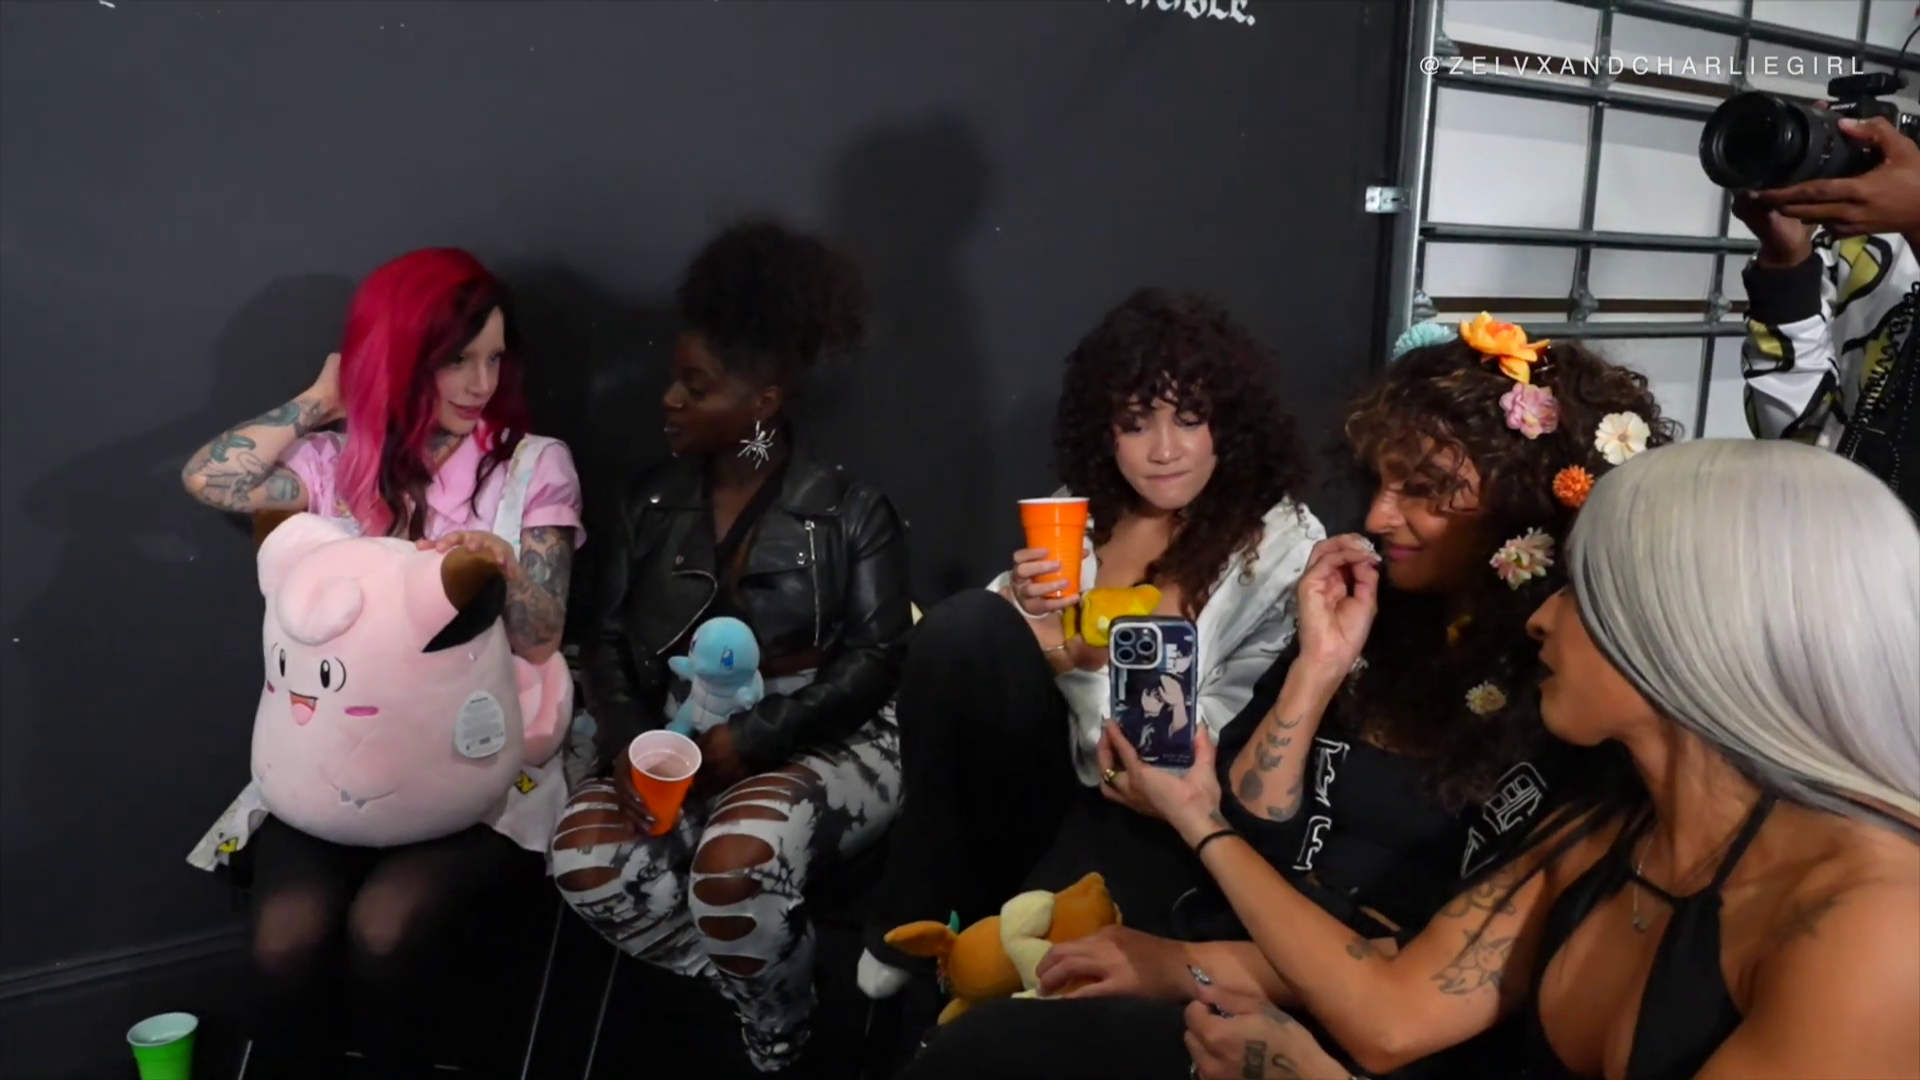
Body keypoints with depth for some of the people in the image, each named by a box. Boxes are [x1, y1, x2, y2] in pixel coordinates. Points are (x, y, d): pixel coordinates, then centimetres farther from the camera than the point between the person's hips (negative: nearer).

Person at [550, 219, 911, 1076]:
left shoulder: (849, 510, -2)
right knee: (586, 853, -26)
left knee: (736, 855, -35)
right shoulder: (652, 504, 10)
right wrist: (631, 742, -14)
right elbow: (607, 640, 7)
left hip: (821, 746, -4)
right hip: (678, 745, 4)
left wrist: (750, 740, -22)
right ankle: (757, 990, -5)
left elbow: (877, 656, -10)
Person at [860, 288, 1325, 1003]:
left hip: (1155, 815, -4)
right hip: (1054, 770, 5)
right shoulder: (1083, 512, 5)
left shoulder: (1284, 547, -8)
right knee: (965, 625, -25)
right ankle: (918, 922, -11)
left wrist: (1086, 665, -24)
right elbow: (975, 648, 8)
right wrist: (1028, 616, -15)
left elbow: (1214, 754, -11)